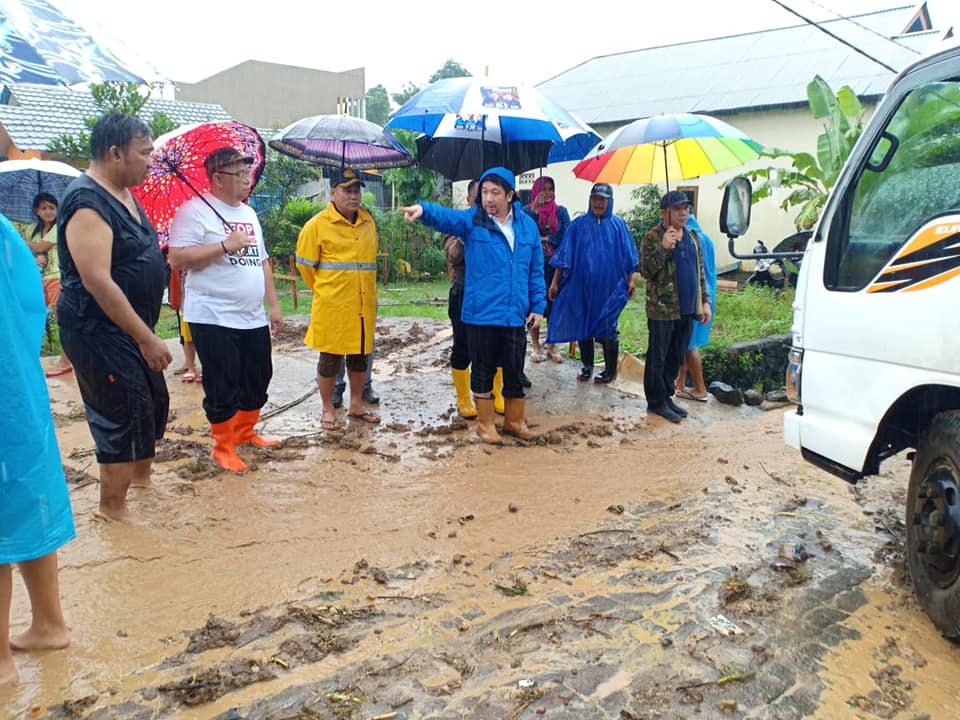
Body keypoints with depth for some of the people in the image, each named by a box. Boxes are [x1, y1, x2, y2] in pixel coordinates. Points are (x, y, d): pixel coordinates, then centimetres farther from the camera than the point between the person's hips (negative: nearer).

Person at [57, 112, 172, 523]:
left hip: (130, 328, 10)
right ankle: (112, 506, 17)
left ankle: (140, 476, 43)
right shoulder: (87, 203, -21)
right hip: (99, 331, -10)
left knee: (154, 404, 21)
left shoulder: (124, 195, 9)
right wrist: (146, 338, -24)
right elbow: (98, 282, -26)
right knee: (124, 418, -1)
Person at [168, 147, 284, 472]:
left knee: (257, 380, 15)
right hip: (214, 319, -7)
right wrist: (225, 245, -20)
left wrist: (274, 305, 14)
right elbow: (177, 259, -18)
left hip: (254, 318, 8)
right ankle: (223, 448, 15)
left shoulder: (249, 213, 15)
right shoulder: (195, 210, -9)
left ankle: (245, 432, 34)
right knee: (222, 388, -1)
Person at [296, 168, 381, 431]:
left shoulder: (368, 222, 7)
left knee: (360, 355, 13)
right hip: (332, 307, -5)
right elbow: (305, 265, -1)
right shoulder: (317, 225, -9)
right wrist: (325, 290, 9)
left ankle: (356, 405, 28)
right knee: (330, 358, 4)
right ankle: (328, 409, 18)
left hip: (363, 305, 5)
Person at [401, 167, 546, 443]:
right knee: (483, 371, 9)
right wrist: (423, 209, -46)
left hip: (516, 315, 3)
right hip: (481, 315, -2)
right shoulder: (471, 220, -4)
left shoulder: (527, 225, 6)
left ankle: (515, 420, 31)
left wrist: (538, 306, 5)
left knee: (514, 370, 13)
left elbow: (536, 271, 9)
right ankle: (485, 423, 25)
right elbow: (444, 216, -24)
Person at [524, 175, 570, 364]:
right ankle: (536, 347, 13)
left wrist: (545, 238, -8)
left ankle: (551, 347, 14)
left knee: (554, 305, 3)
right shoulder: (527, 210, 3)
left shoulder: (561, 211, 6)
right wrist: (535, 209, -18)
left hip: (554, 265, 1)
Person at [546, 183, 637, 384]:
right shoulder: (578, 225, 2)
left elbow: (627, 256, 7)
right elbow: (565, 255, 3)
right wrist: (555, 282, 1)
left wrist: (630, 281, 5)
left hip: (609, 286, -1)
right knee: (582, 325, 7)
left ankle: (610, 370, 15)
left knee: (607, 328, 3)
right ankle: (587, 366, 23)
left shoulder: (618, 225, 2)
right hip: (582, 286, 1)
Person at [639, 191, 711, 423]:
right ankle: (656, 401, 12)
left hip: (687, 309, 7)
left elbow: (700, 271, 18)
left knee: (676, 357, 13)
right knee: (658, 358, 2)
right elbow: (645, 271, -16)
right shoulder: (653, 238, -8)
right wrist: (663, 248, -27)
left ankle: (667, 396, 25)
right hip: (662, 309, -6)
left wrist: (705, 301, 13)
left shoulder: (693, 236, 13)